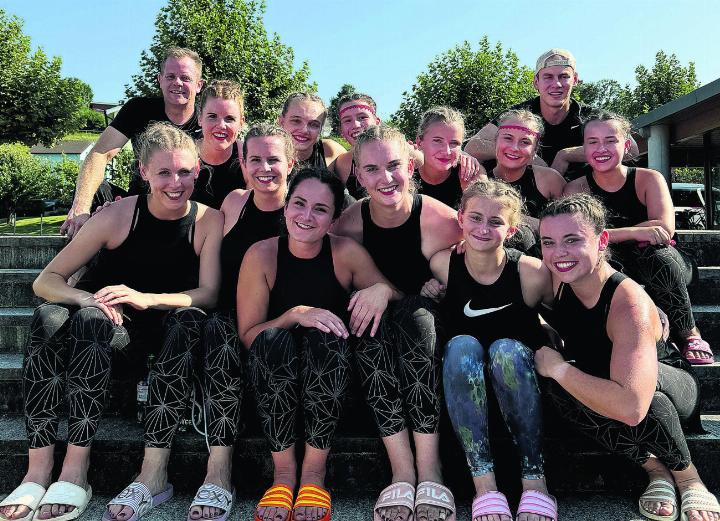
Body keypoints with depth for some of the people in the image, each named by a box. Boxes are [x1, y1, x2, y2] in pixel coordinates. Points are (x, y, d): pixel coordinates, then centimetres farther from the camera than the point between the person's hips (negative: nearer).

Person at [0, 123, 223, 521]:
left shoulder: (209, 221, -6)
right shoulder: (117, 216, -7)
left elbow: (208, 293, -13)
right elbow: (45, 281, -6)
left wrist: (145, 298, -29)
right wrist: (84, 298, -29)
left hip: (168, 334, 0)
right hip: (111, 328, 1)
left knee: (190, 321, -34)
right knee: (49, 317, -28)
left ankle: (154, 473, -33)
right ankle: (38, 471, -28)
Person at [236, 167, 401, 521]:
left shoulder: (347, 253, -8)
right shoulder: (261, 255, -9)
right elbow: (247, 335, -9)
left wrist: (382, 290, -23)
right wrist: (296, 314, -26)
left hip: (331, 377, 0)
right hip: (276, 378, 0)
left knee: (324, 334, -31)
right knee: (274, 339, -32)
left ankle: (315, 469, -19)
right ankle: (284, 470, -17)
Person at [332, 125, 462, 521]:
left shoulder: (442, 221, -14)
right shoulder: (349, 223, -6)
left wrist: (384, 291, -20)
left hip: (427, 326, -2)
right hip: (374, 344, 2)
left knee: (415, 309, -34)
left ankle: (429, 468, -30)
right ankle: (401, 469, -27)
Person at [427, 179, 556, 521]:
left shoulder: (532, 273, -15)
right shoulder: (443, 265, -9)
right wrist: (428, 291, -8)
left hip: (518, 375, -1)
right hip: (462, 381, 2)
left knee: (506, 349, -33)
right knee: (461, 344, -31)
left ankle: (534, 480, -23)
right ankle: (483, 482, -30)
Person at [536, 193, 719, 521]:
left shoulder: (629, 304, -36)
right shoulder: (556, 279, -18)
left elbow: (631, 407, -47)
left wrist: (557, 367, -36)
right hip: (600, 395, 5)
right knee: (561, 390, -30)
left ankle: (686, 475, -10)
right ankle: (654, 468, -8)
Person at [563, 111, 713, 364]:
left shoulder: (649, 179, -4)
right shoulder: (576, 189, -4)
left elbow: (665, 229, -20)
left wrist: (607, 233, -21)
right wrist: (635, 232, -29)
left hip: (661, 268, 0)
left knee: (656, 256, -34)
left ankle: (689, 334, -12)